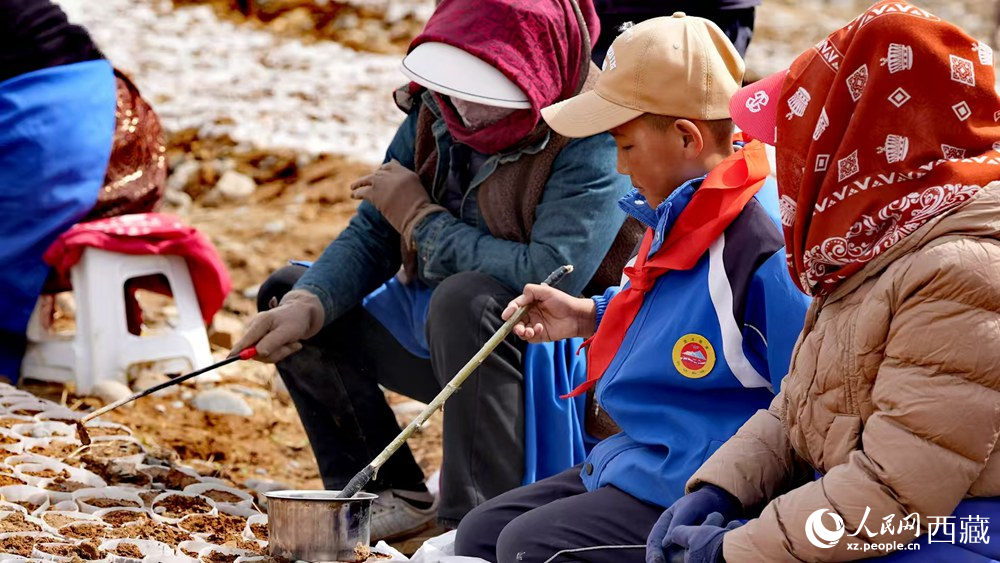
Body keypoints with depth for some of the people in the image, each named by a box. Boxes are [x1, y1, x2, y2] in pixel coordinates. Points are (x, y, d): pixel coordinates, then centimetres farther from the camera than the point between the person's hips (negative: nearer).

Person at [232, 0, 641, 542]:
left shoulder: (592, 142, -24)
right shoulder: (436, 112, -3)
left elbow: (550, 277, -34)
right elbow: (369, 236, 1)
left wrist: (420, 217, -21)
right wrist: (305, 307, -20)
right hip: (435, 335, 8)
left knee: (467, 298, -36)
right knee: (286, 291, 4)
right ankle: (390, 495, 7)